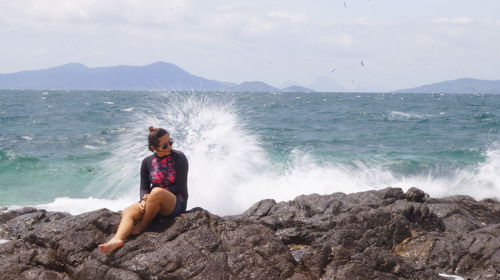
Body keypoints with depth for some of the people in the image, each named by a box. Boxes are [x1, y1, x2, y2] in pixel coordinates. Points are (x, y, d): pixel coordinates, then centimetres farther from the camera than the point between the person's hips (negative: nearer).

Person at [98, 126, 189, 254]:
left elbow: (180, 187, -10)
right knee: (127, 212, -19)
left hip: (176, 203, -5)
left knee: (156, 192, -36)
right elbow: (144, 188, 8)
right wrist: (144, 199, -17)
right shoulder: (147, 162, 5)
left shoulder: (179, 157, -6)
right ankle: (117, 239, -46)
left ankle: (141, 228, -20)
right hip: (153, 202, 5)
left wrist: (150, 196, -13)